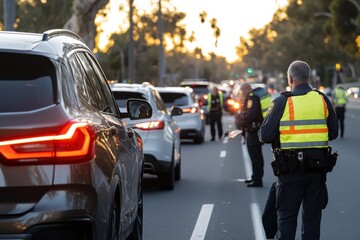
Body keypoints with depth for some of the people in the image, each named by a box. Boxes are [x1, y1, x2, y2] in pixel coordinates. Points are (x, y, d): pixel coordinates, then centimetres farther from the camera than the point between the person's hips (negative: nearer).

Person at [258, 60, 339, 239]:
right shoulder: (323, 100, 2)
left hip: (291, 168, -3)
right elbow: (333, 133, 8)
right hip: (318, 167, 3)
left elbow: (264, 136, -8)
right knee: (312, 215, 12)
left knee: (286, 215, 5)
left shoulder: (282, 103, -8)